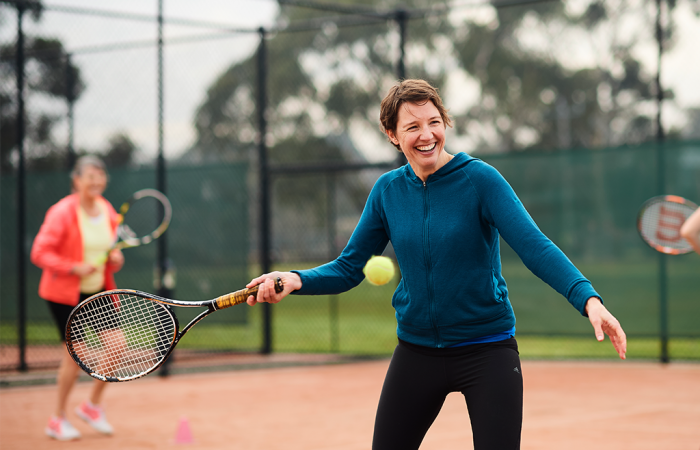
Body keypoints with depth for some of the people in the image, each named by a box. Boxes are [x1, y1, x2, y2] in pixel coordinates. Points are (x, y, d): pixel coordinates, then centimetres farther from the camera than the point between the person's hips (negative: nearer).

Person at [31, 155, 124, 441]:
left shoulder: (108, 213, 4)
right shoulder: (62, 213, -16)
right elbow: (40, 253, -17)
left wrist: (115, 259, -6)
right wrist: (74, 267, -26)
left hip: (98, 291, 6)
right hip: (65, 293, -6)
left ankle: (93, 405, 18)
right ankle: (57, 420, 12)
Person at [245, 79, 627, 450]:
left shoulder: (480, 179, -11)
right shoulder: (387, 190, 1)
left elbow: (535, 247, -20)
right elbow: (348, 268, 5)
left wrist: (588, 298, -35)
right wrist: (295, 280, -14)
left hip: (487, 351, -4)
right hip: (416, 350, 4)